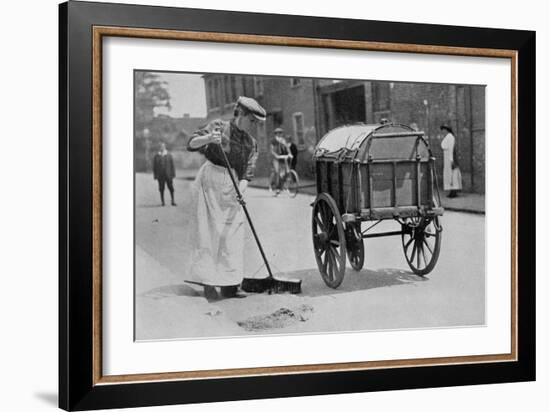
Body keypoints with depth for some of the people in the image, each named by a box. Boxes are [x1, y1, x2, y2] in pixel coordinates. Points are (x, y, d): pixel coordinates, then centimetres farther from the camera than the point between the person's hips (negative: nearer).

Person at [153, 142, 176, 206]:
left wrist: (173, 174, 0)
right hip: (160, 175, 0)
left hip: (168, 175, 0)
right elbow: (154, 166, 6)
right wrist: (155, 175, 1)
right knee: (161, 188, 1)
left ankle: (173, 201, 5)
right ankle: (162, 201, 9)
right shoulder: (156, 156, 5)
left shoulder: (169, 155, 5)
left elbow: (172, 165, 5)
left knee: (171, 188, -3)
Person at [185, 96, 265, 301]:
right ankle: (208, 283, -6)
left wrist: (241, 188, -19)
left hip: (232, 186, 6)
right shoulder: (219, 127, -3)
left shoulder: (251, 143, 11)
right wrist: (209, 138, -32)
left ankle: (229, 285, 8)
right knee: (209, 232, -7)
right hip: (210, 180, -6)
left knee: (232, 233, 3)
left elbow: (248, 171, 1)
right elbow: (192, 144, -12)